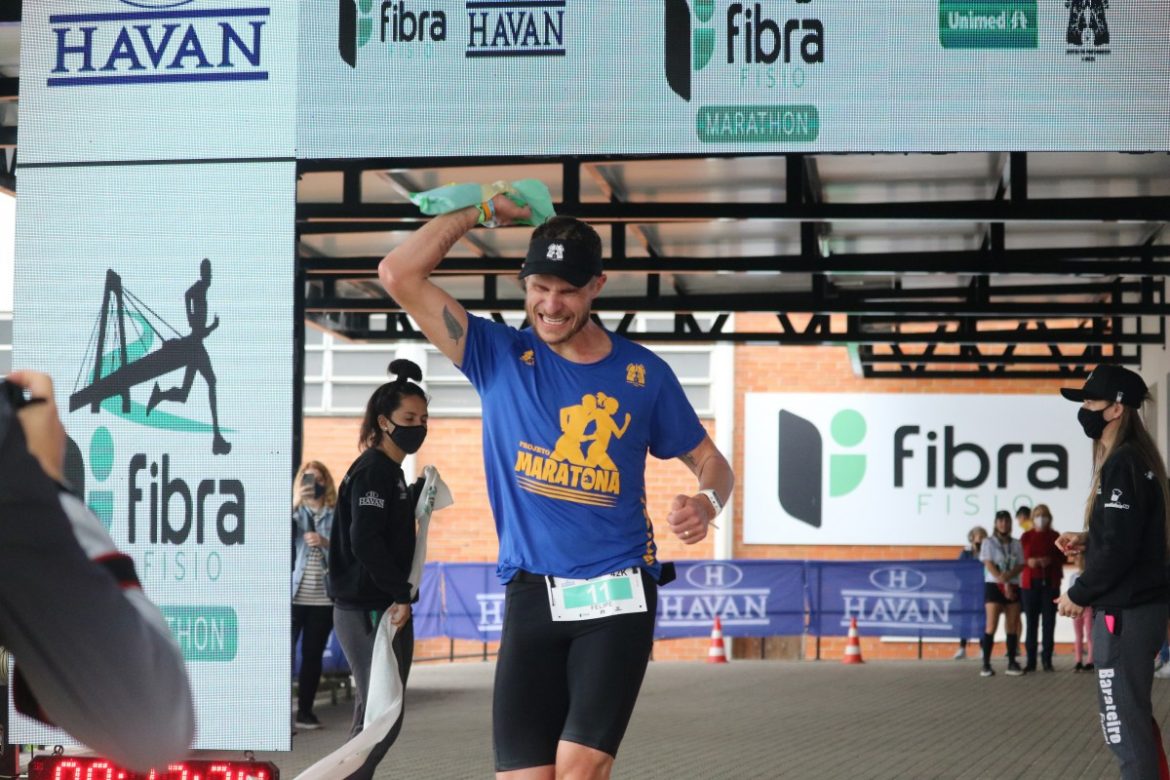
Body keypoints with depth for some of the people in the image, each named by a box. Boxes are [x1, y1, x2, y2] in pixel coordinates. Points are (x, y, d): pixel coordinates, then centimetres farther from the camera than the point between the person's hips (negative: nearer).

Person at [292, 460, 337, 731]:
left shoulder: (335, 515, 7)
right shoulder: (295, 512, 4)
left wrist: (325, 543, -14)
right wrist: (295, 502, -25)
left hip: (324, 596, 2)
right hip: (293, 594, -2)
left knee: (313, 655, 8)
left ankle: (305, 711, 16)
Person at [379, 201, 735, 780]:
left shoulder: (643, 374, 7)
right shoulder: (498, 356, 5)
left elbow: (708, 460, 15)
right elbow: (399, 275, -2)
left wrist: (706, 502, -8)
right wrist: (483, 211, 3)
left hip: (619, 594, -1)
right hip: (531, 596, 1)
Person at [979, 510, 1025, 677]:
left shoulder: (1016, 544, 12)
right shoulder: (989, 543, 2)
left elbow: (1021, 566, 4)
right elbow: (989, 565, -7)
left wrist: (1009, 575, -16)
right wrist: (1004, 583, -14)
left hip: (1013, 587, 4)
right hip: (994, 586, -4)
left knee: (1012, 625, 2)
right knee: (992, 625, -10)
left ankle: (1012, 663, 7)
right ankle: (986, 665, -11)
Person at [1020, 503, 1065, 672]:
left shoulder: (1055, 536, 6)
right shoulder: (1026, 536, 7)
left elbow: (1062, 558, 4)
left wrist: (1050, 561, -14)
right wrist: (1029, 562, -15)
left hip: (1050, 582, 0)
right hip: (1030, 582, 0)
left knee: (1049, 621, -1)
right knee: (1031, 621, 0)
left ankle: (1047, 659, 4)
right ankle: (1031, 661, 2)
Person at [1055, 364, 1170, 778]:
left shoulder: (1122, 465, -18)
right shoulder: (1135, 460, 13)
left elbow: (1118, 548, -21)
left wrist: (1078, 595, -11)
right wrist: (1086, 539, 10)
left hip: (1125, 611, -10)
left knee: (1124, 721, -5)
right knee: (1134, 714, 19)